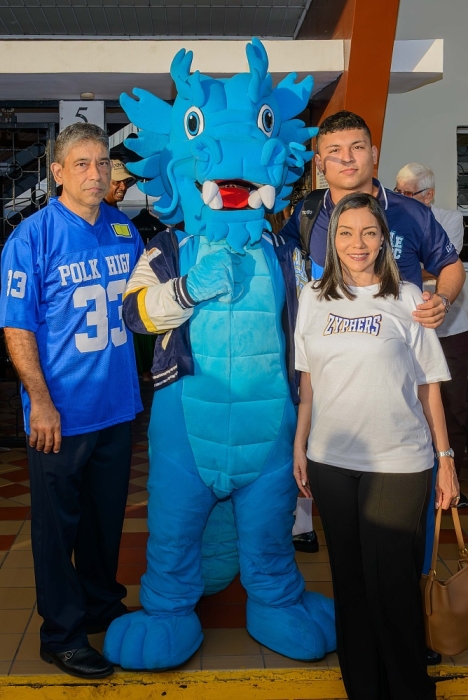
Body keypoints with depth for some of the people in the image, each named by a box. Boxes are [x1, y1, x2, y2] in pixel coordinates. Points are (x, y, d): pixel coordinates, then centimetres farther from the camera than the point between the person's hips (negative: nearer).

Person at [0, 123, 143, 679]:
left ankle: (102, 605, 40)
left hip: (117, 404, 5)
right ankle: (62, 633, 26)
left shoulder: (125, 230, 5)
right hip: (61, 413, -5)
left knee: (107, 514, 19)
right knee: (58, 523, 8)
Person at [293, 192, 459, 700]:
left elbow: (429, 386, 1)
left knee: (392, 584, 2)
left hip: (399, 464, -3)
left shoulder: (406, 299, -1)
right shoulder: (313, 297, 6)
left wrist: (445, 458, -1)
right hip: (331, 460, 3)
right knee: (349, 580, 12)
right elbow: (308, 381, 10)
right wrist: (299, 448, 8)